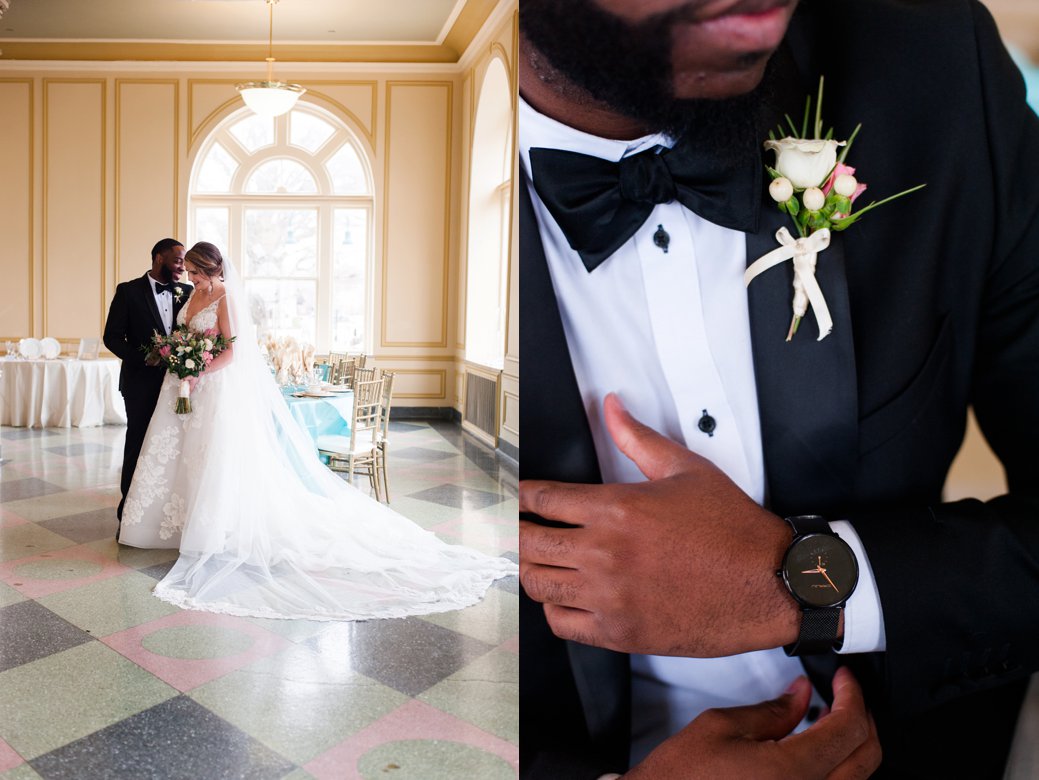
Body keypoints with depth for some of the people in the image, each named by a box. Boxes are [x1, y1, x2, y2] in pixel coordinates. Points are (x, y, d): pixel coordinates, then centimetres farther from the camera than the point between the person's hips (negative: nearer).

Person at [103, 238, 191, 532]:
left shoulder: (188, 293, 6)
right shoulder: (129, 291, -2)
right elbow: (112, 336, -4)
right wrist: (142, 358, -17)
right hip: (142, 383, -3)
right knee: (137, 447, 5)